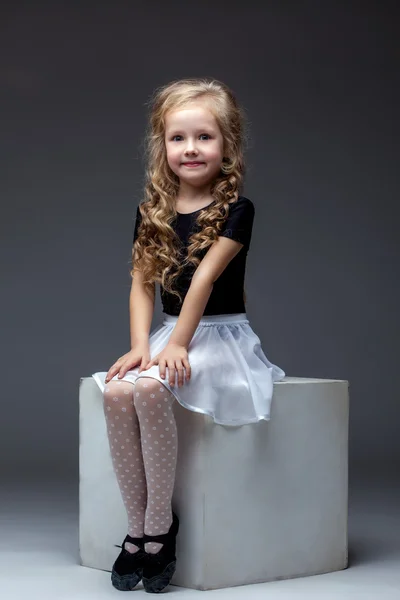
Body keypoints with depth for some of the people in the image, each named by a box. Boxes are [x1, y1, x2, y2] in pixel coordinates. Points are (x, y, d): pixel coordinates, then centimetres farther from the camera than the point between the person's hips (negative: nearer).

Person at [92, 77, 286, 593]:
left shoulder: (235, 209, -6)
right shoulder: (152, 214, 10)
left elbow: (205, 277, -16)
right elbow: (141, 284, 5)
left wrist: (177, 345, -23)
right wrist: (141, 345, -10)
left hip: (220, 335, -5)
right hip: (169, 335, 5)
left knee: (149, 389, -32)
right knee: (116, 392, -25)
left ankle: (161, 526, -18)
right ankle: (137, 529, -14)